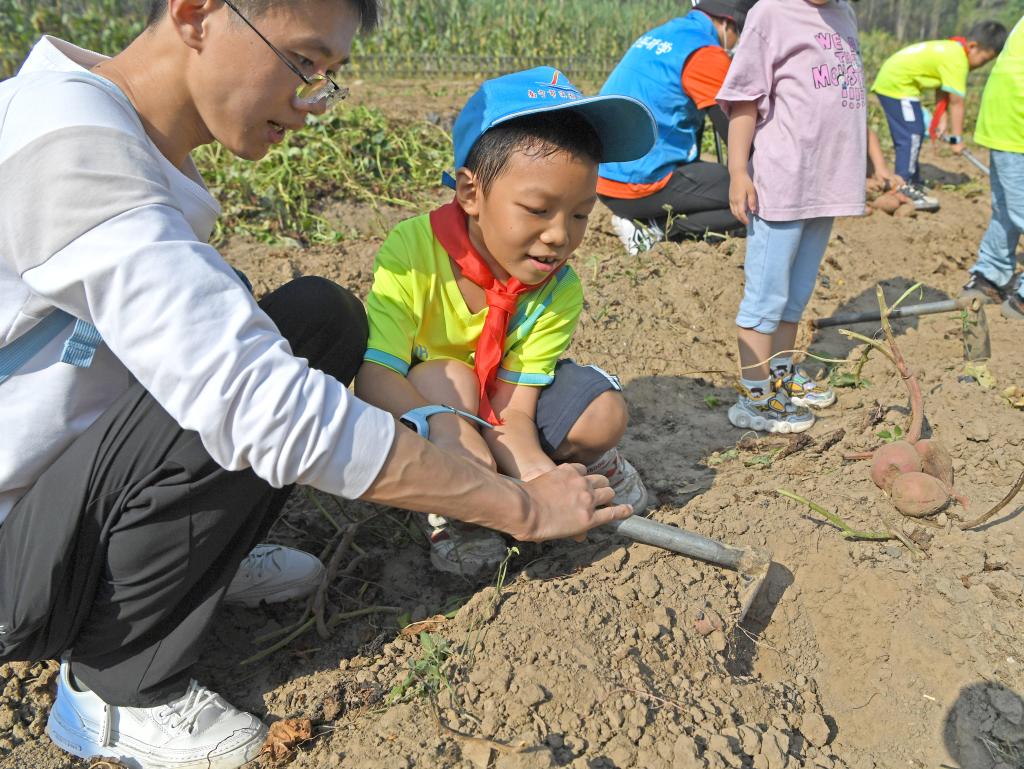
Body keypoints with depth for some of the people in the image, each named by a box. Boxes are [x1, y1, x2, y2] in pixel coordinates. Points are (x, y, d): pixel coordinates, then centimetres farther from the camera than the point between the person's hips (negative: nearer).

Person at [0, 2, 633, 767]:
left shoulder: (133, 137, 2)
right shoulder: (69, 148, -27)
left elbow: (210, 331, 5)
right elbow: (263, 409, -34)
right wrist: (521, 508, -27)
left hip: (65, 481, 7)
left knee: (324, 317, -5)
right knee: (233, 403, -33)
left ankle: (204, 552, 9)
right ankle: (115, 689, -8)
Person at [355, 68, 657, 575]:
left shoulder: (559, 290, -19)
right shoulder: (411, 253, -31)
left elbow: (513, 409, -25)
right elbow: (373, 375, -38)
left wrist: (534, 467, -47)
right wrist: (443, 426, -58)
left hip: (494, 402, 3)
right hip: (416, 400, -3)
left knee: (603, 416, -19)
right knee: (449, 377, -36)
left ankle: (582, 464, 15)